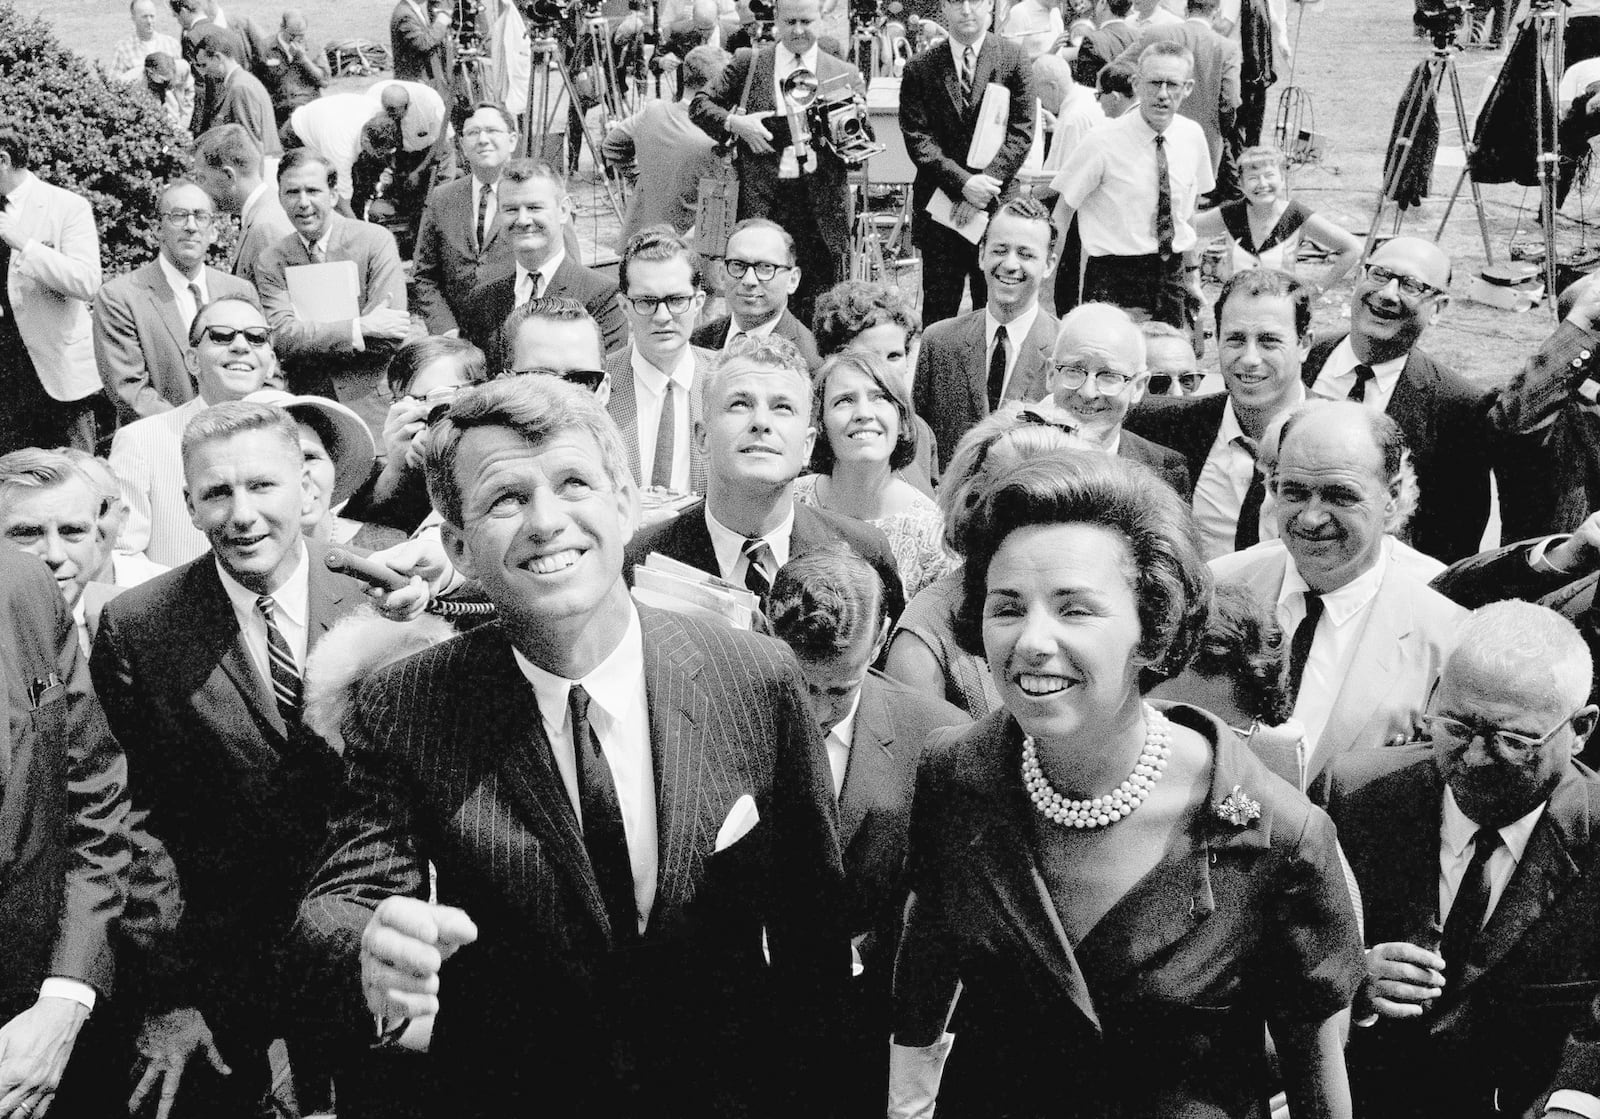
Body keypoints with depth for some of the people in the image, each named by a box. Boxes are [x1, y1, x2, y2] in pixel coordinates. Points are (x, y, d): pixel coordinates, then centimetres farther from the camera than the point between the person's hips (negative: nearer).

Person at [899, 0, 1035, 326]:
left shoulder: (1014, 59, 4)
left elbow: (1022, 132, -2)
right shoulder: (920, 69, 5)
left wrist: (984, 183, -12)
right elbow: (917, 138, -2)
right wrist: (963, 182, -14)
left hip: (996, 205, 0)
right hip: (938, 207, 1)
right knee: (938, 309, 4)